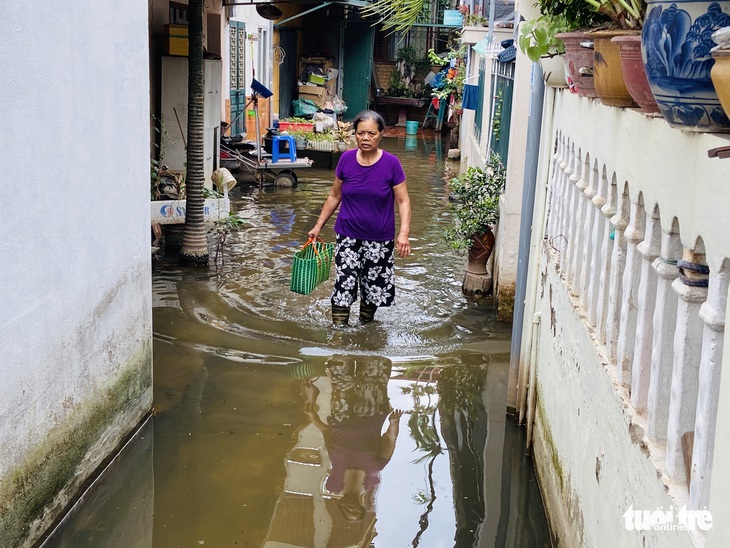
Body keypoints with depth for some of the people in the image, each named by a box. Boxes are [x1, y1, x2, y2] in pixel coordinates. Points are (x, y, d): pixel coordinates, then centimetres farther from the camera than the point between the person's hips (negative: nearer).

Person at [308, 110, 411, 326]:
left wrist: (404, 233, -22)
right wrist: (319, 225, 8)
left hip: (379, 239, -1)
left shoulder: (391, 164, -11)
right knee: (344, 286, -6)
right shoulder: (346, 159, -5)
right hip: (348, 235, 1)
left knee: (374, 287, 11)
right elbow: (335, 196, 7)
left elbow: (403, 201, -8)